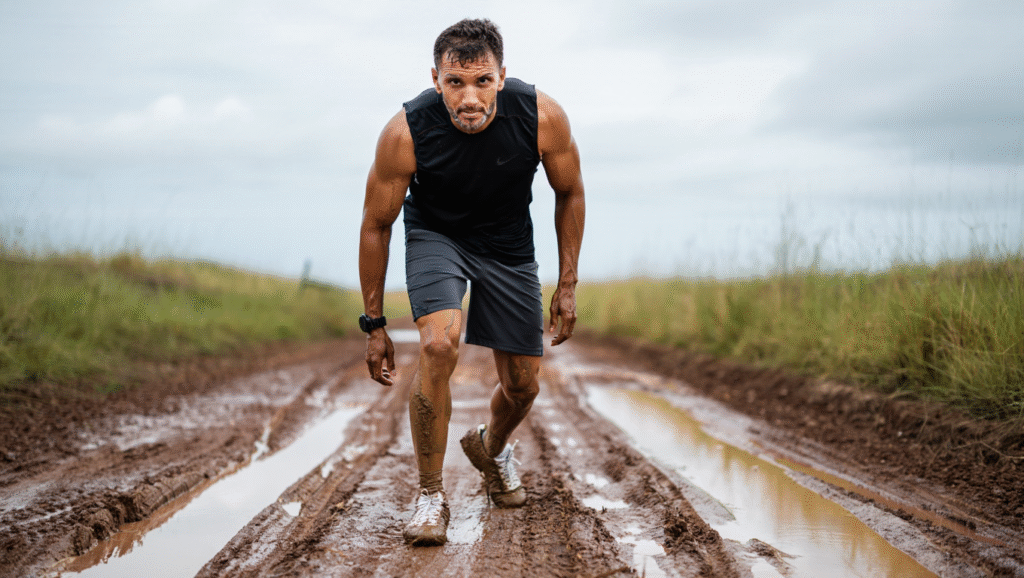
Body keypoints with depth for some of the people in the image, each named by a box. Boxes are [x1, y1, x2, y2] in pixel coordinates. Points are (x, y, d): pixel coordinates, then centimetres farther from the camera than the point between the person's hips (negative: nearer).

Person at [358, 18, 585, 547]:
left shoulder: (543, 117, -28)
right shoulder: (405, 133, -30)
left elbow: (570, 193, -7)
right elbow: (376, 224, -14)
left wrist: (567, 285, -5)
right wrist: (374, 324, -10)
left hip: (508, 242, 2)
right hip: (435, 234, -2)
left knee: (523, 386, 5)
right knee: (439, 345, -29)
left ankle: (491, 447, 42)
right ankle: (431, 494, -11)